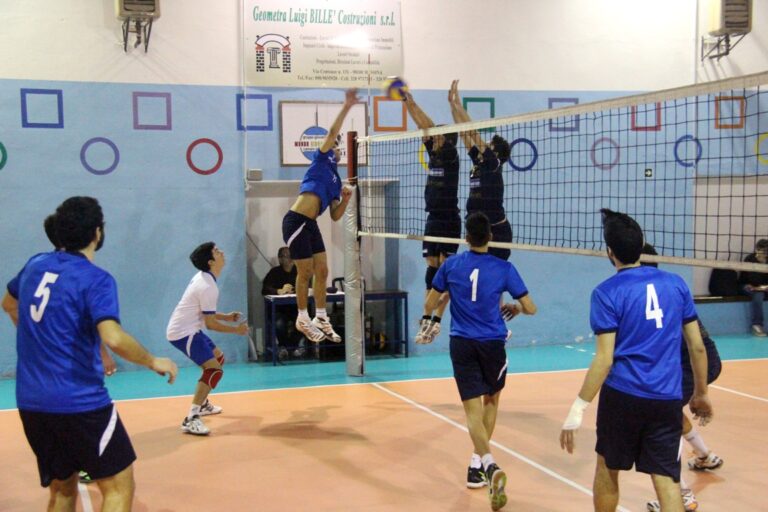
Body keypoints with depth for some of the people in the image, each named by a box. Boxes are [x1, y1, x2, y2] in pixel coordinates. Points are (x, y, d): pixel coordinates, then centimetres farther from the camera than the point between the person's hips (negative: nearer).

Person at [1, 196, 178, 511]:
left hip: (30, 403, 7)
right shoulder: (96, 279, -14)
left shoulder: (35, 265, 8)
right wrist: (154, 362, -12)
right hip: (80, 403, -7)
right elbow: (113, 338, -28)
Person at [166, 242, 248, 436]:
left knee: (219, 358, 25)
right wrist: (236, 330, -6)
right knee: (214, 370, -21)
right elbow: (210, 324, -18)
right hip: (183, 333, -11)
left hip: (188, 329, 11)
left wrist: (226, 316, 14)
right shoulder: (209, 287, -22)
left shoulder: (203, 278, 9)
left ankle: (202, 404, 35)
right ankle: (191, 420, -25)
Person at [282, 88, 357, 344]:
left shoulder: (336, 181, 22)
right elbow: (332, 133, -8)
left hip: (311, 225, 7)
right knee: (305, 273, 0)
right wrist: (347, 106, -9)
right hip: (296, 222, -7)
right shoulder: (322, 160, 5)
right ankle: (303, 319, 13)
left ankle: (320, 318, 18)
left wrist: (345, 199, 3)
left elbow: (335, 216, 18)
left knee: (322, 271, 7)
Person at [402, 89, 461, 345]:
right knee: (432, 267, 6)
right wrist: (407, 102, -3)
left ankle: (436, 320, -3)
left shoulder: (450, 154, -9)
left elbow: (430, 127, -18)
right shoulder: (434, 153, 10)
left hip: (449, 220, -7)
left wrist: (412, 102, -19)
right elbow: (424, 128, 5)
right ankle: (427, 318, 7)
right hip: (433, 219, 7)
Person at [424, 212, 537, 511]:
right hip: (492, 344, 0)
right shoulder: (504, 269, -5)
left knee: (473, 409, -3)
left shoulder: (451, 265, -1)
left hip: (461, 344, 0)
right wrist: (514, 308, 19)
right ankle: (477, 463, 26)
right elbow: (530, 309, -2)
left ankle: (488, 464, -27)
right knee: (491, 400, 23)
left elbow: (430, 303, 10)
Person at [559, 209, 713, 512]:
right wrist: (701, 394, 20)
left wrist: (578, 408, -10)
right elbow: (697, 346, 8)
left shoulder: (607, 293, -7)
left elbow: (604, 360, -13)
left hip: (622, 396, -3)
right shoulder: (675, 284, 5)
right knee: (666, 479, 4)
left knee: (607, 470, 17)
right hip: (667, 399, 3)